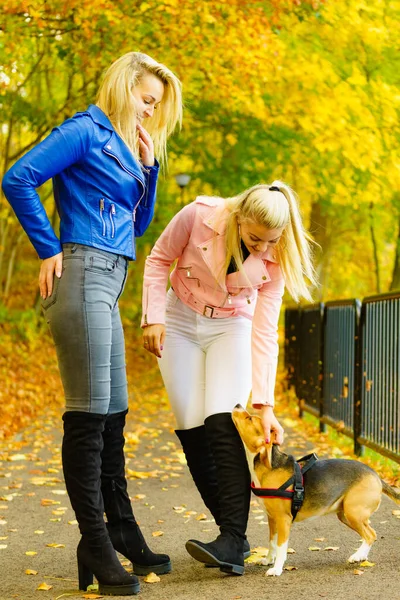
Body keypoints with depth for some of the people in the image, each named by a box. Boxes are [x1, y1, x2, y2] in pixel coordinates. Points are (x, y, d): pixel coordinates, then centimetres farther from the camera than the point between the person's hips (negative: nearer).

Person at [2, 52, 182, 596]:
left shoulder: (121, 144, 21)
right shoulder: (85, 131, -5)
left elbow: (138, 225, 23)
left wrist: (148, 166, 12)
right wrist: (49, 250, -12)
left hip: (108, 285, 10)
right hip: (83, 274, -10)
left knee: (113, 413, 14)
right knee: (89, 413, -7)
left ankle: (122, 531, 24)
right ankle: (95, 545, -1)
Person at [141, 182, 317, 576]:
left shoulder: (275, 259, -18)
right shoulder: (198, 216, -23)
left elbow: (265, 333, -17)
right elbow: (159, 259, -6)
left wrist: (264, 404, -22)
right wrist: (153, 317, -15)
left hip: (231, 328, -1)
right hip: (180, 322, 1)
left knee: (220, 423, -21)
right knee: (191, 429, -7)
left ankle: (233, 542, -23)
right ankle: (233, 534, 3)